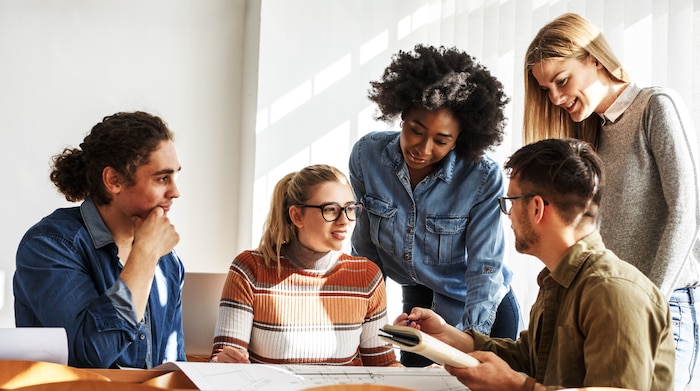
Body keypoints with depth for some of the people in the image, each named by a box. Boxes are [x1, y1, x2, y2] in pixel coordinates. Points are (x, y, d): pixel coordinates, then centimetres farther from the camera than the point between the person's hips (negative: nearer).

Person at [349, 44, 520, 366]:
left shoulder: (484, 179, -26)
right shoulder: (366, 155, -16)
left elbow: (484, 267, -22)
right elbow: (365, 249, -5)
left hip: (483, 310, -3)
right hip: (416, 301, 3)